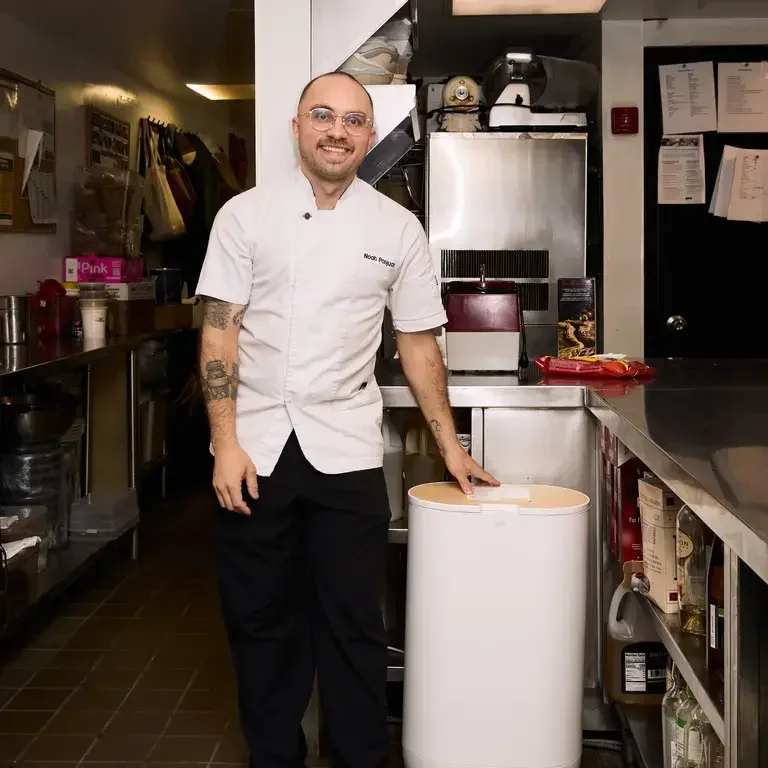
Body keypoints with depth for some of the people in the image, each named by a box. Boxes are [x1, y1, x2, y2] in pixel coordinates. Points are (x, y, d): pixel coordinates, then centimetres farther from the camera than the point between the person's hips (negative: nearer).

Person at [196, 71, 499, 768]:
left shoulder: (397, 229, 5)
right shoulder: (246, 215, 2)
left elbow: (419, 343, 10)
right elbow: (220, 331, -1)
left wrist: (450, 446, 9)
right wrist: (225, 442, -8)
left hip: (346, 448, 0)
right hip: (254, 447, 0)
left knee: (353, 623, 5)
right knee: (260, 619, 10)